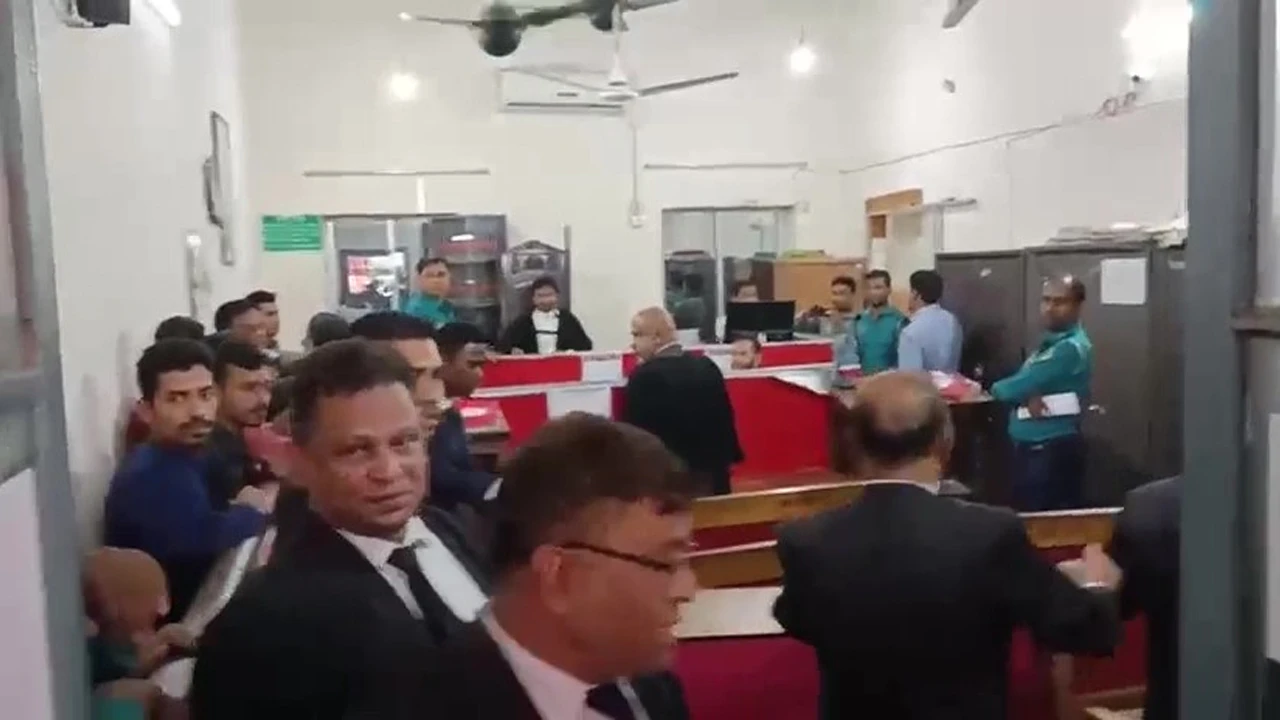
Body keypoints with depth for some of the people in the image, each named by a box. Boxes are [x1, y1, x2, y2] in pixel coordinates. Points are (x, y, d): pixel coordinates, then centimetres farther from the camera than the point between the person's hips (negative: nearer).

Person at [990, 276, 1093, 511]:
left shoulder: (1072, 347, -16)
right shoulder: (1050, 343, 15)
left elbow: (1021, 386, -20)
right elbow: (1028, 385, 6)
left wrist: (996, 387, 1)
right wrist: (1027, 397, -17)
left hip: (1053, 450, -9)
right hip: (1029, 447, 9)